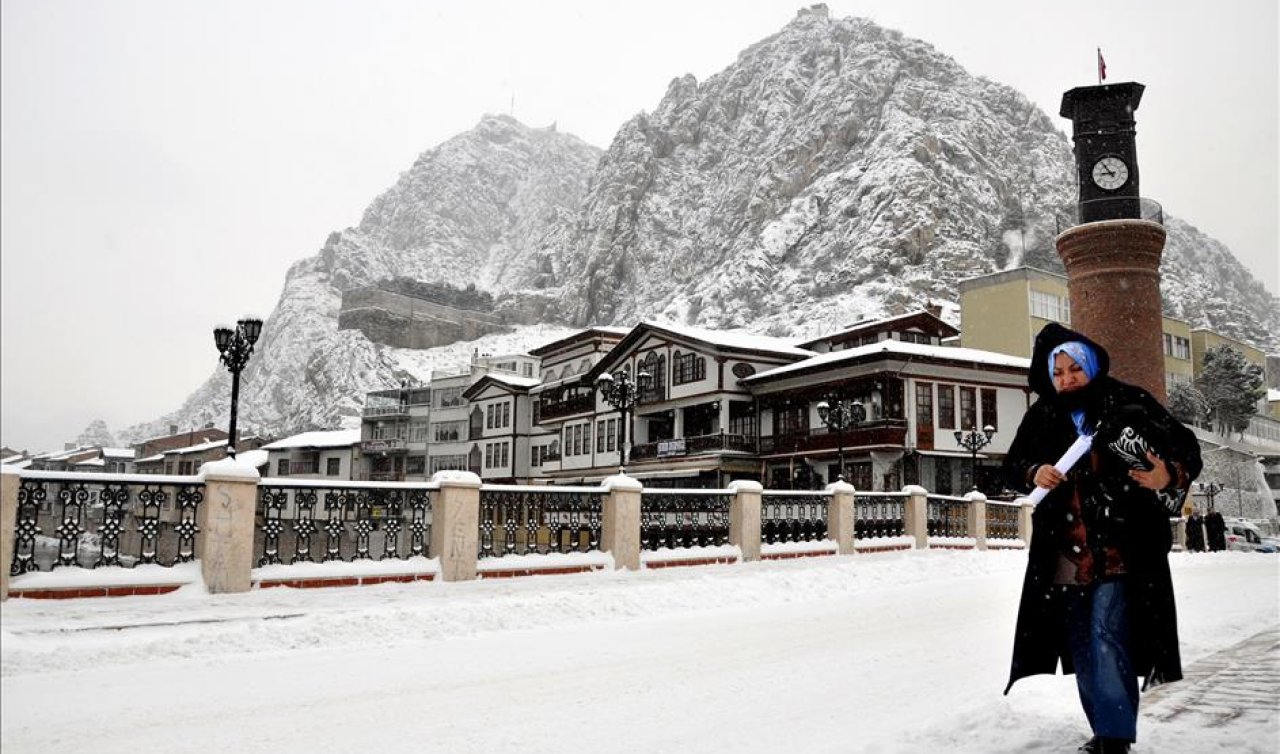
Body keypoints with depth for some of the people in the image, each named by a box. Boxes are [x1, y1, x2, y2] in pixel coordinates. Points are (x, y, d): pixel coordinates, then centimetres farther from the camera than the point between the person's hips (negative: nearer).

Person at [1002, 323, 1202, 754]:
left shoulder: (1128, 404, -5)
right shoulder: (1041, 417, 5)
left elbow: (1186, 448, -5)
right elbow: (1012, 465, 13)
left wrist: (1170, 476, -26)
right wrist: (1033, 473, -10)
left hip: (1121, 551, -5)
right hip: (1065, 555, 5)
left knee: (1107, 638, -11)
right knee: (1083, 647, 12)